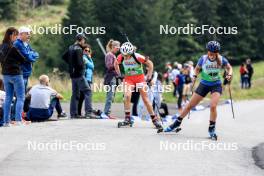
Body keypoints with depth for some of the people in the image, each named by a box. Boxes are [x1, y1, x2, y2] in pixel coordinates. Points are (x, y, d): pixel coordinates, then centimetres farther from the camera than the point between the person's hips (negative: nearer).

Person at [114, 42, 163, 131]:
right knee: (127, 96, -22)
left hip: (139, 78, -2)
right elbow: (116, 63, 7)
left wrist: (148, 76, -11)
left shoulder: (137, 57, -26)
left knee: (145, 99, -1)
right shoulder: (121, 57, -17)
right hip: (128, 78, 2)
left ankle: (155, 120, 8)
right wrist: (119, 74, 4)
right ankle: (127, 119, -14)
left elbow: (150, 64, -13)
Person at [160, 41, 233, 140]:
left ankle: (212, 130, -3)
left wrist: (229, 75, -19)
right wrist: (195, 76, -15)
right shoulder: (203, 59, -14)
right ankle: (177, 123, 20)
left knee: (213, 106, -21)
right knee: (190, 105, 5)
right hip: (204, 84, 2)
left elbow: (229, 68, 1)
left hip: (216, 85, -2)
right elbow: (197, 69, 3)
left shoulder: (221, 59, -15)